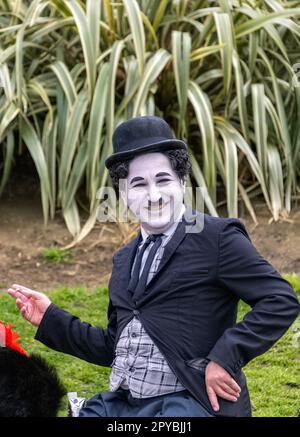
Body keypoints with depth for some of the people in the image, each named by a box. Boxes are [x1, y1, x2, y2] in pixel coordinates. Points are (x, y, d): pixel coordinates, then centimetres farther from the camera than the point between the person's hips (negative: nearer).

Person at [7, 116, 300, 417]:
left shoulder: (217, 237, -2)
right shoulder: (124, 260, 20)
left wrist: (225, 358, -17)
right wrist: (50, 318, 16)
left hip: (189, 401, -6)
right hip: (119, 403, 7)